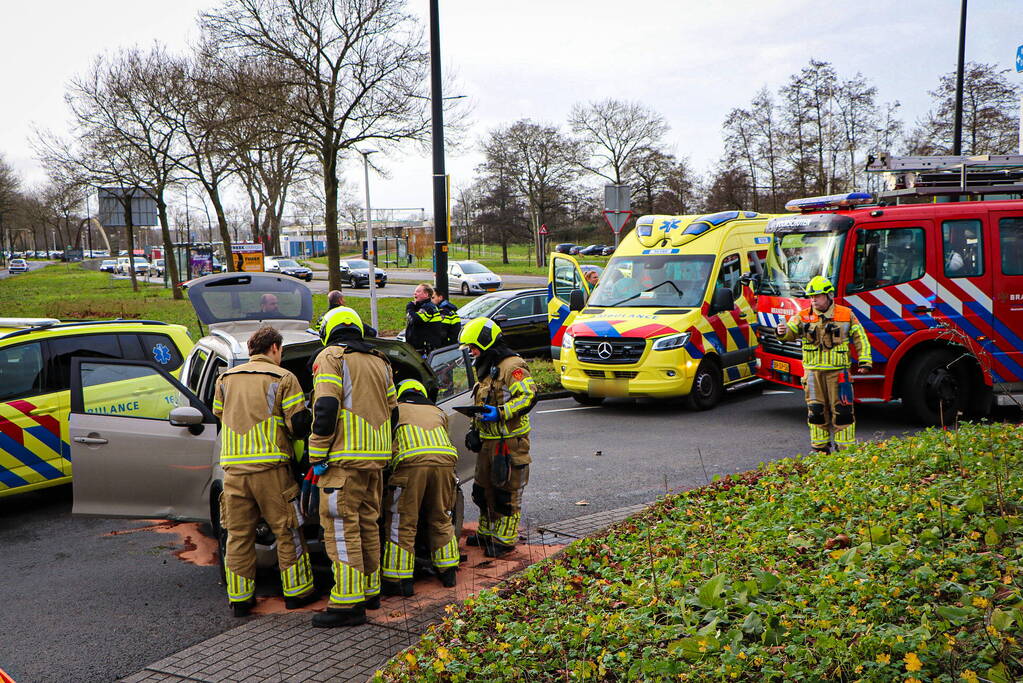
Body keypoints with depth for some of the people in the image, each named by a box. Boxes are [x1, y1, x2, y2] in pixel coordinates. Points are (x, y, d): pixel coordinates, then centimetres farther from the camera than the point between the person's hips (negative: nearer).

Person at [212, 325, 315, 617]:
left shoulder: (226, 379, 14)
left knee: (238, 535, 9)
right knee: (287, 532, 7)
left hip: (233, 467, 4)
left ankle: (239, 598, 12)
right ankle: (296, 592, 13)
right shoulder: (283, 378, -1)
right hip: (270, 465, -4)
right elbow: (299, 424, -6)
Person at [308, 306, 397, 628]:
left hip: (344, 458, -8)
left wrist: (317, 456, -11)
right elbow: (391, 410, 20)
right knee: (367, 524, 17)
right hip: (375, 457, 8)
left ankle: (348, 604, -7)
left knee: (342, 529, -6)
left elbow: (325, 409, -14)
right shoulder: (379, 361, 19)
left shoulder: (330, 357, -4)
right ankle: (370, 591, 25)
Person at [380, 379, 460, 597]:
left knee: (401, 524, 3)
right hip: (444, 461, 4)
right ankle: (447, 573, 26)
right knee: (441, 520, 19)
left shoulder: (396, 410, 24)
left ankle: (399, 580, 3)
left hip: (412, 464, -4)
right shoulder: (438, 413, 33)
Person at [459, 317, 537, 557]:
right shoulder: (486, 369, 20)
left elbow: (528, 396, -24)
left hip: (510, 441, -10)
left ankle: (505, 539, 6)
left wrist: (500, 413, -29)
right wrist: (474, 429, 23)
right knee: (484, 489, 17)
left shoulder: (512, 366, -13)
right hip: (489, 440, 10)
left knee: (507, 492, -2)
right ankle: (487, 532, 31)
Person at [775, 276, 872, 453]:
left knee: (842, 410, -2)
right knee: (816, 411, 7)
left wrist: (864, 362, -1)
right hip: (813, 372, 2)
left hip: (838, 371, -2)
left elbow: (861, 339, 7)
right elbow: (791, 332, -8)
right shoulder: (803, 316, 5)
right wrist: (782, 332, -32)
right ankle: (820, 448, 19)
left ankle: (846, 448, 8)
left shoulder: (846, 315, 3)